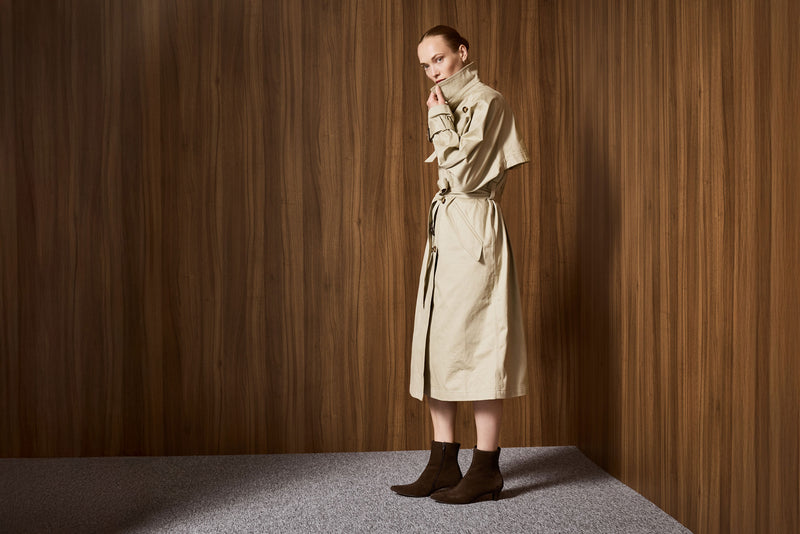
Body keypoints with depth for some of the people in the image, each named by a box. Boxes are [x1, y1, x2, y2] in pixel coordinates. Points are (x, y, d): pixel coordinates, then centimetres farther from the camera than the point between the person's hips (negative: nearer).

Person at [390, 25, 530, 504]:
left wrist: (439, 118, -10)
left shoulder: (487, 102, -6)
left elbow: (464, 176, -15)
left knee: (476, 344, -7)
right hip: (446, 231, 9)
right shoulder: (456, 107, 21)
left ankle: (486, 471, 1)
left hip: (474, 230, -9)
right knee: (438, 344, 7)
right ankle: (444, 465, 14)